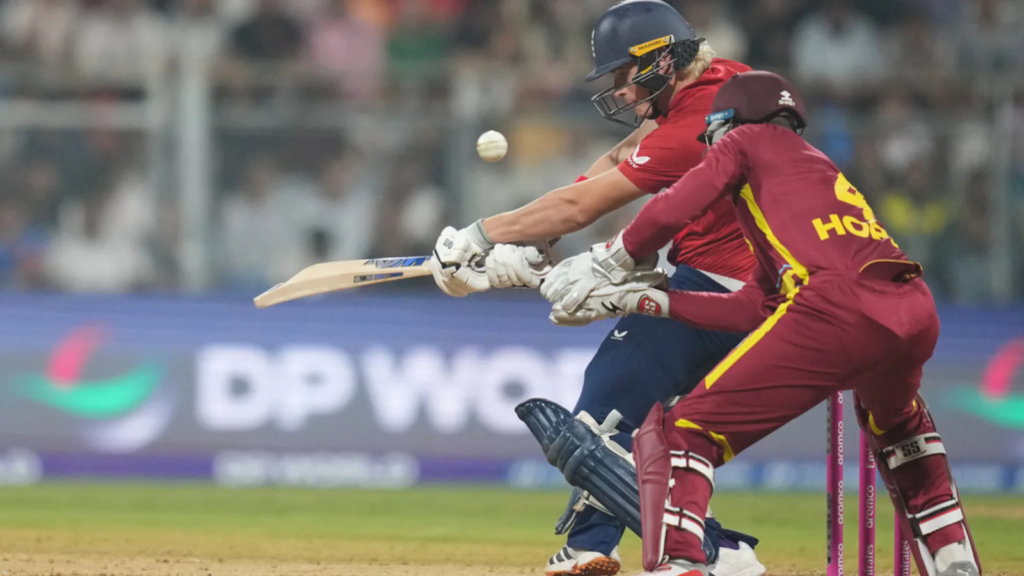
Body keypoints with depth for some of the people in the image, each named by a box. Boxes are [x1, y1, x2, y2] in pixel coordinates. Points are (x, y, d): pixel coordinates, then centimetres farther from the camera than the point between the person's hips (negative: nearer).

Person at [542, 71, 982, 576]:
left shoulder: (749, 141, 20)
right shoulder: (815, 162, 38)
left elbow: (671, 212, 3)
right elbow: (752, 308, 32)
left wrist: (605, 265, 21)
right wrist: (639, 298, 35)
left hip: (835, 310, -8)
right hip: (918, 314, 8)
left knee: (682, 433, -3)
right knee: (894, 421, 41)